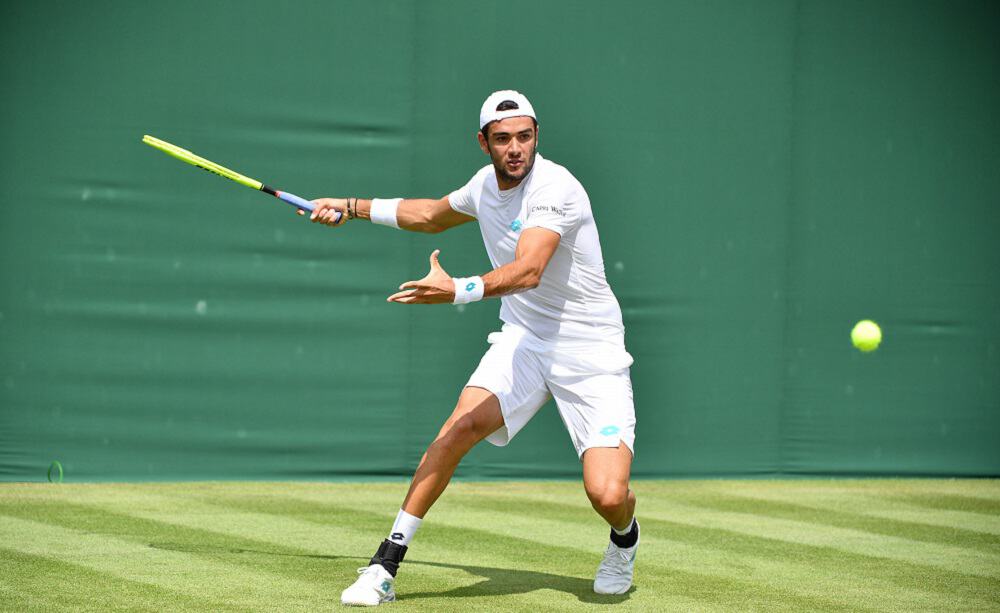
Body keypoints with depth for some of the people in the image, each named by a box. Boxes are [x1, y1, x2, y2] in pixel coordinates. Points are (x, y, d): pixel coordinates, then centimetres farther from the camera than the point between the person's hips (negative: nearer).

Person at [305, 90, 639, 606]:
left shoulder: (556, 188, -21)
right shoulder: (485, 184, 4)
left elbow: (528, 271, -37)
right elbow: (435, 215, 29)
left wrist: (458, 291, -51)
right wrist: (355, 208, 27)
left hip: (590, 353, -6)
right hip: (522, 338, 6)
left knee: (607, 495, -19)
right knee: (460, 427, -20)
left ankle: (624, 536, 20)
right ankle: (386, 563, -13)